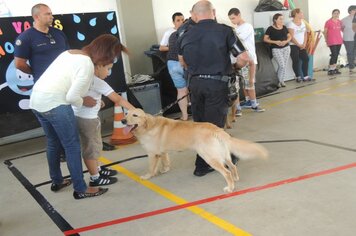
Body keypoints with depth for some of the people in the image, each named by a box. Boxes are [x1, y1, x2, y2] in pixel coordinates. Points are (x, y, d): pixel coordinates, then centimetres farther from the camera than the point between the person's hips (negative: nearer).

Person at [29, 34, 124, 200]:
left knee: (53, 142, 22)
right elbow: (72, 96, -17)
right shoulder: (87, 64, -12)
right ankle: (81, 189, 9)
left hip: (36, 100, 10)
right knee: (73, 145, 1)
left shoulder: (71, 53, 16)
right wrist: (85, 102, 4)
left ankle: (57, 181, 36)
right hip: (54, 103, -10)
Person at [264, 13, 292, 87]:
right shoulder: (270, 28, -6)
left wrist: (286, 41, -8)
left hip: (286, 48, 5)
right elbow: (265, 39, -6)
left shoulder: (284, 27, 8)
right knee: (281, 65, -12)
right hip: (276, 49, -5)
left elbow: (289, 36, 15)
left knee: (285, 65, 5)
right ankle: (278, 81, 8)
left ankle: (282, 80, 18)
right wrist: (275, 42, -15)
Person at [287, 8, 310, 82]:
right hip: (294, 46, -7)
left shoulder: (302, 22, 11)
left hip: (302, 46, 7)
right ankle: (298, 77, 12)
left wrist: (304, 44, -2)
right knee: (296, 61, -1)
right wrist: (299, 45, -12)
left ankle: (305, 76, 7)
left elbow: (305, 34, 11)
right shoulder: (291, 24, -11)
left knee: (306, 59, 1)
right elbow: (291, 37, -15)